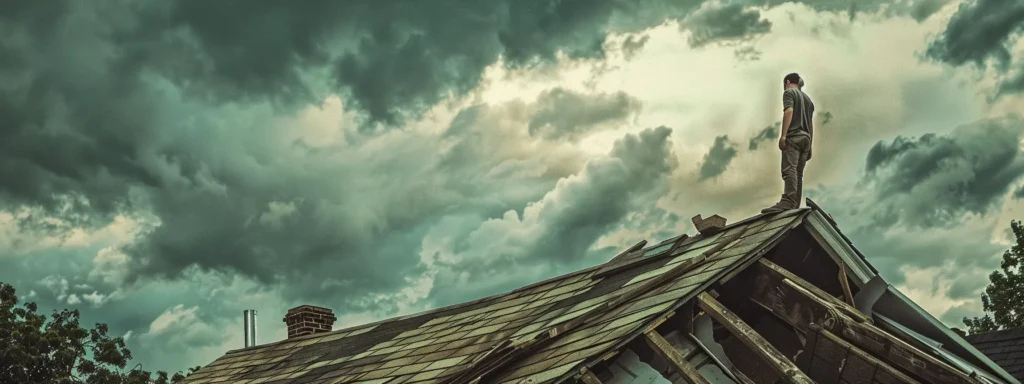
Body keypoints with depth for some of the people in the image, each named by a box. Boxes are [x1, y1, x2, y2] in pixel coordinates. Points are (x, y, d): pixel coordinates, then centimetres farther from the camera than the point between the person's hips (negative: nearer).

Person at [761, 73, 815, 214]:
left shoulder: (789, 92, 7)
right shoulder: (807, 99, 30)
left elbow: (789, 111, -11)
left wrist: (783, 135, -19)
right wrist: (809, 146, 22)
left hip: (793, 136, -8)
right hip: (806, 137, 8)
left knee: (789, 169, -23)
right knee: (798, 173, 3)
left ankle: (787, 202, -41)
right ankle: (795, 207, -8)